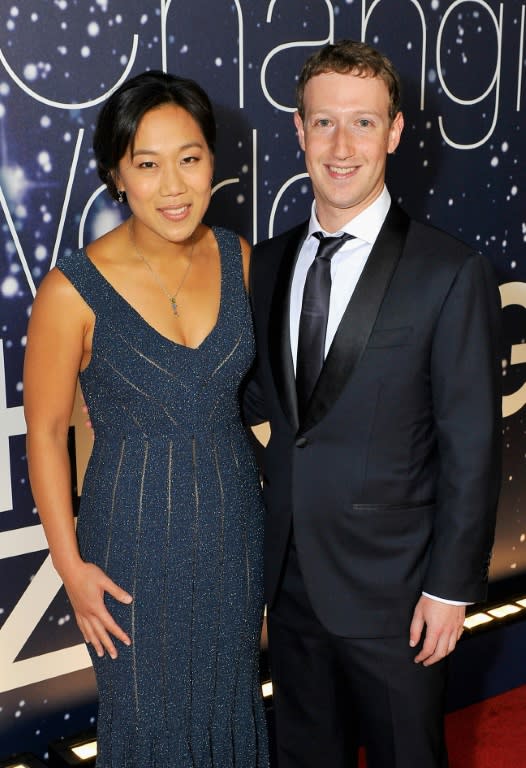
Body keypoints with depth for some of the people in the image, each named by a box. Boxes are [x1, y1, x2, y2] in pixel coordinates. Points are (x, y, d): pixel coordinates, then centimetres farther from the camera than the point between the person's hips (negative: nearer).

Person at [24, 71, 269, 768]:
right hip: (137, 536, -3)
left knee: (231, 694, 23)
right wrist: (70, 565, -9)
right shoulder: (73, 290, -19)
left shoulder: (239, 258, -6)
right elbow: (45, 431, -10)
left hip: (234, 522, 4)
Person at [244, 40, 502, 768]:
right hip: (290, 574, 5)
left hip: (390, 585, -5)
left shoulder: (451, 274, -15)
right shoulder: (270, 261, 3)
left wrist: (451, 588, -12)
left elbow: (471, 451, -13)